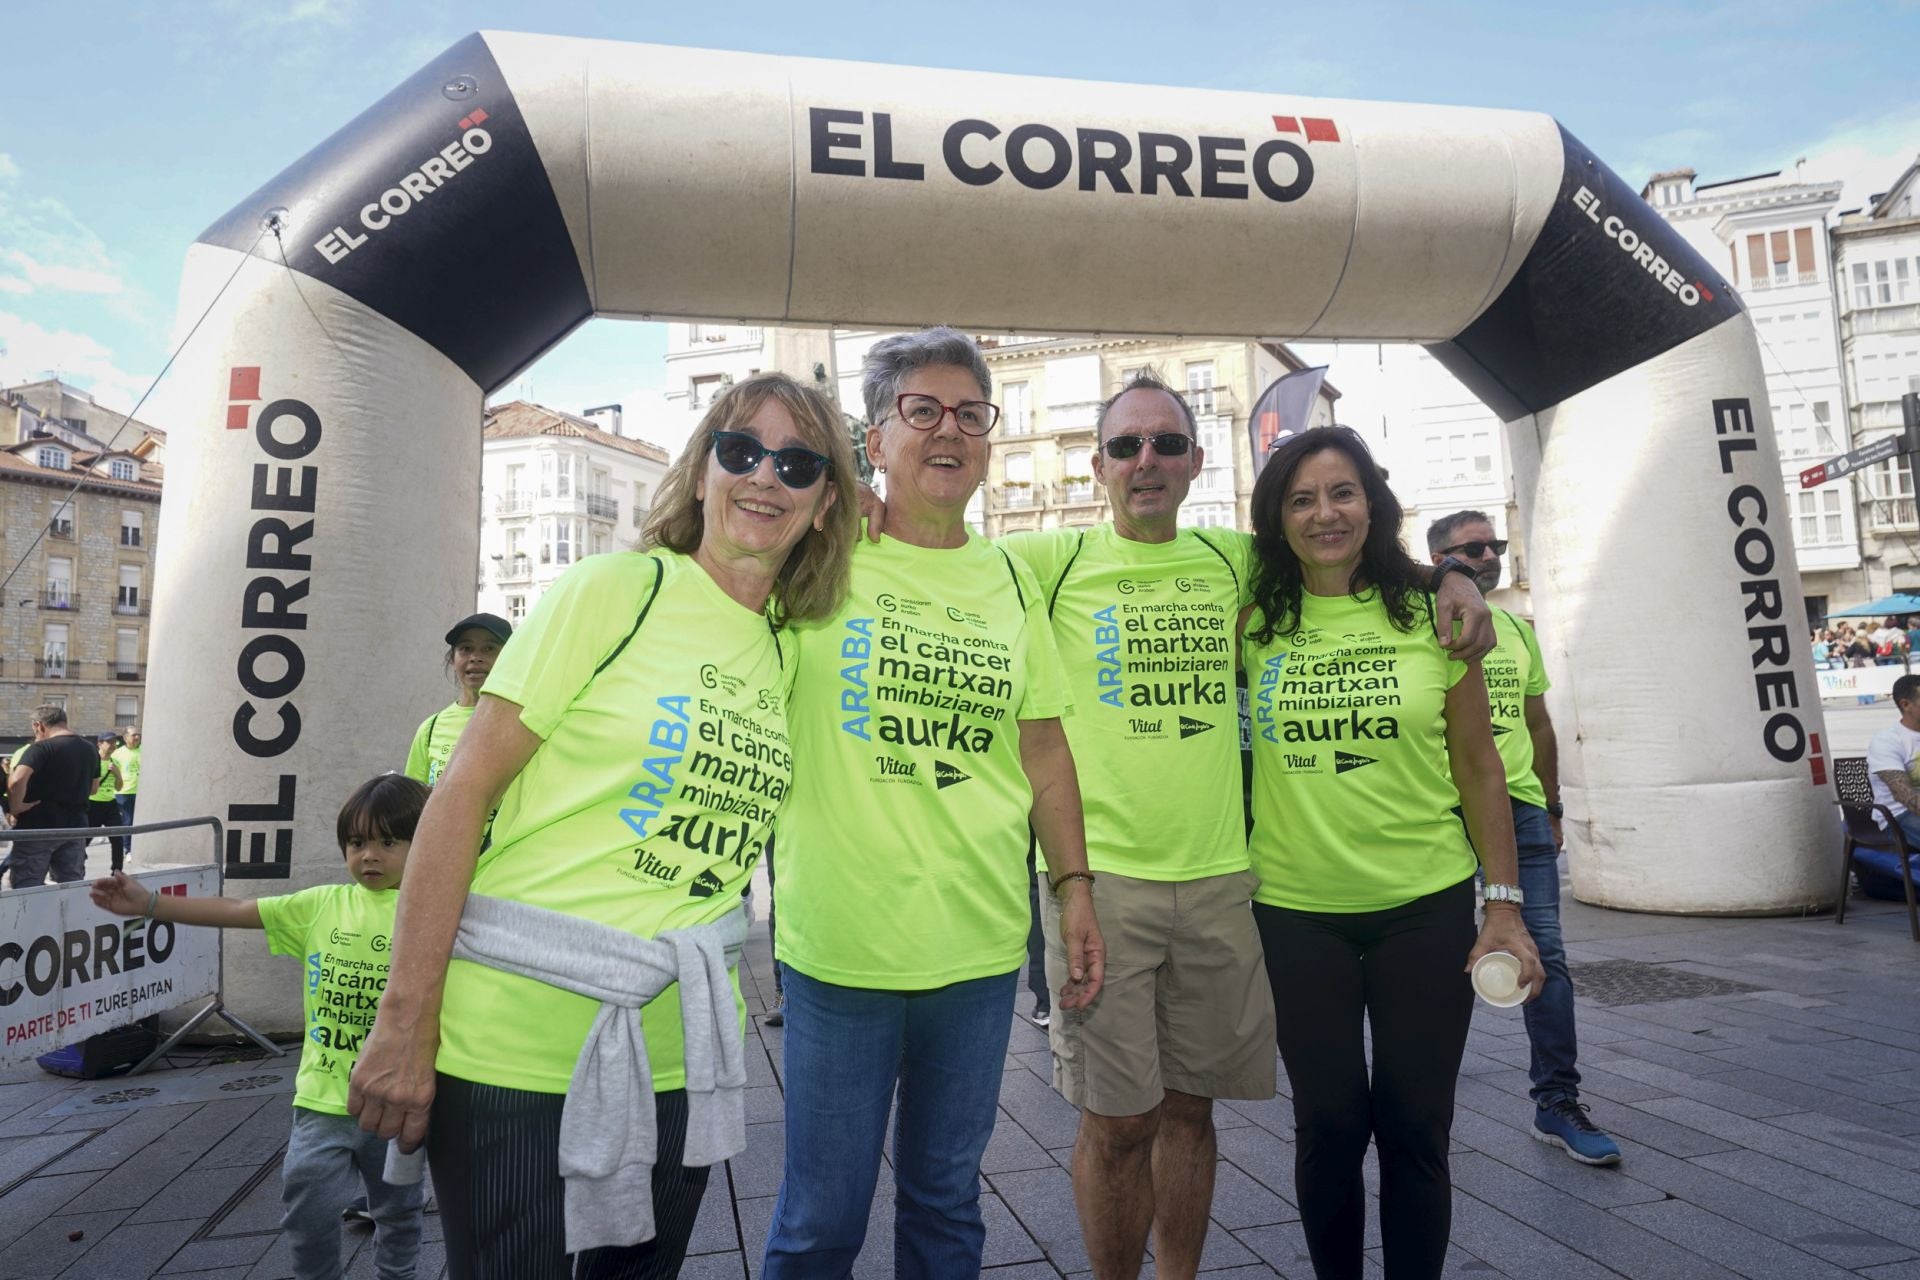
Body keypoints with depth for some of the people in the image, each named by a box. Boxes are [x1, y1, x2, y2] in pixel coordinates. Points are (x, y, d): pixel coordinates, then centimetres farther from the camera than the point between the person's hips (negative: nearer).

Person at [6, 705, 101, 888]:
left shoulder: (41, 748, -13)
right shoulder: (89, 749, 10)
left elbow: (16, 780, -29)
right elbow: (91, 789, 21)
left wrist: (15, 807, -16)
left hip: (38, 828, -6)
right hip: (74, 827, 6)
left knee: (27, 888, 1)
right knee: (72, 886, 10)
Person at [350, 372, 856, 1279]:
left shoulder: (790, 649, 8)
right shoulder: (618, 589, -9)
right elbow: (463, 792, -11)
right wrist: (406, 1021, -13)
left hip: (675, 1049, 6)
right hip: (518, 1039, -5)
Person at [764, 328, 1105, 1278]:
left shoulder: (1010, 579, 8)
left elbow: (1042, 745, 11)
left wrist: (1074, 885, 8)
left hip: (982, 945, 4)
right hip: (841, 941, -3)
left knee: (947, 1204, 20)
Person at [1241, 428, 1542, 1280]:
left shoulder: (1430, 617, -1)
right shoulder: (1252, 624, -2)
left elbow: (1478, 765, 2)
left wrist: (1504, 905, -1)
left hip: (1427, 905, 0)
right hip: (1296, 912, 0)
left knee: (1414, 1129, 9)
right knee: (1328, 1127, 12)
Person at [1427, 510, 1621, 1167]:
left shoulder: (1517, 629, 15)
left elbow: (1539, 724, 21)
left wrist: (1552, 807, 20)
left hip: (1522, 808, 5)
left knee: (1545, 956, 4)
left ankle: (1558, 1102, 15)